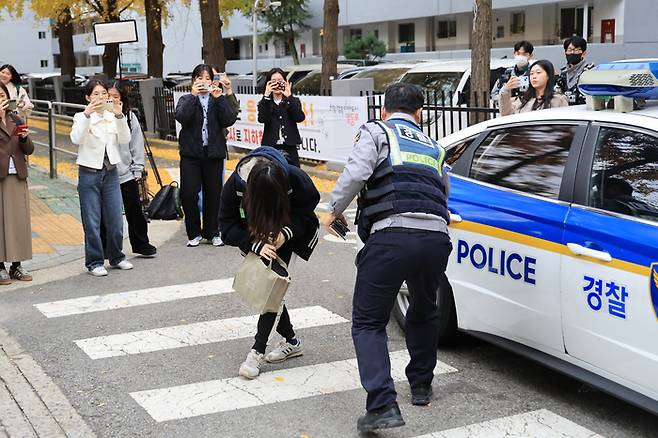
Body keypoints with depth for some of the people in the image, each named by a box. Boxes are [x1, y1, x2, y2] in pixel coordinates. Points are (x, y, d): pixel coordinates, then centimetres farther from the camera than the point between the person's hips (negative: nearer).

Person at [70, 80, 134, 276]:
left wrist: (119, 115, -20)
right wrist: (87, 114, -28)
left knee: (115, 220, 6)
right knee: (92, 222, 1)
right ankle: (94, 262, 11)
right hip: (89, 173, -3)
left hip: (111, 173, 3)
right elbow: (76, 139, -20)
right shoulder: (81, 117, -2)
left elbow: (125, 139, -8)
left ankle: (116, 257, 23)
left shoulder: (113, 116, 6)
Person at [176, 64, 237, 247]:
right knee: (188, 193, -8)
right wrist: (193, 95, -17)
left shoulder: (218, 99, 11)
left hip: (214, 153, 1)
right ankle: (194, 233, 7)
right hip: (191, 153, -1)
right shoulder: (186, 99, 8)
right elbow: (181, 117, -13)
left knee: (213, 194, 4)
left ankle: (212, 232, 18)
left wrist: (219, 98, -12)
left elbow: (229, 120, -5)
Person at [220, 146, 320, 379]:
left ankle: (257, 351, -14)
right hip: (255, 236, 3)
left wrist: (286, 232, -32)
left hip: (288, 235, -2)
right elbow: (228, 226, -23)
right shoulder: (236, 184, -31)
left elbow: (308, 211, -16)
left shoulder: (295, 178, -33)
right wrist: (256, 245, -38)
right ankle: (290, 342, 20)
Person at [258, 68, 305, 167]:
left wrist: (289, 96, -14)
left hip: (290, 148, 0)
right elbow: (262, 119, -11)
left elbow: (300, 118, -9)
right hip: (271, 148, 0)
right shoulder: (265, 103, 10)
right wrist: (266, 96, -15)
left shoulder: (293, 101, 10)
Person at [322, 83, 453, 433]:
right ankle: (421, 385, 40)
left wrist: (334, 211, 9)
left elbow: (355, 172, -3)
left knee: (368, 322, 4)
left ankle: (382, 405, -9)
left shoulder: (375, 132, 14)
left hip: (392, 235, -5)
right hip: (436, 237, 5)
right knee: (424, 313, 31)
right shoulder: (434, 148, 30)